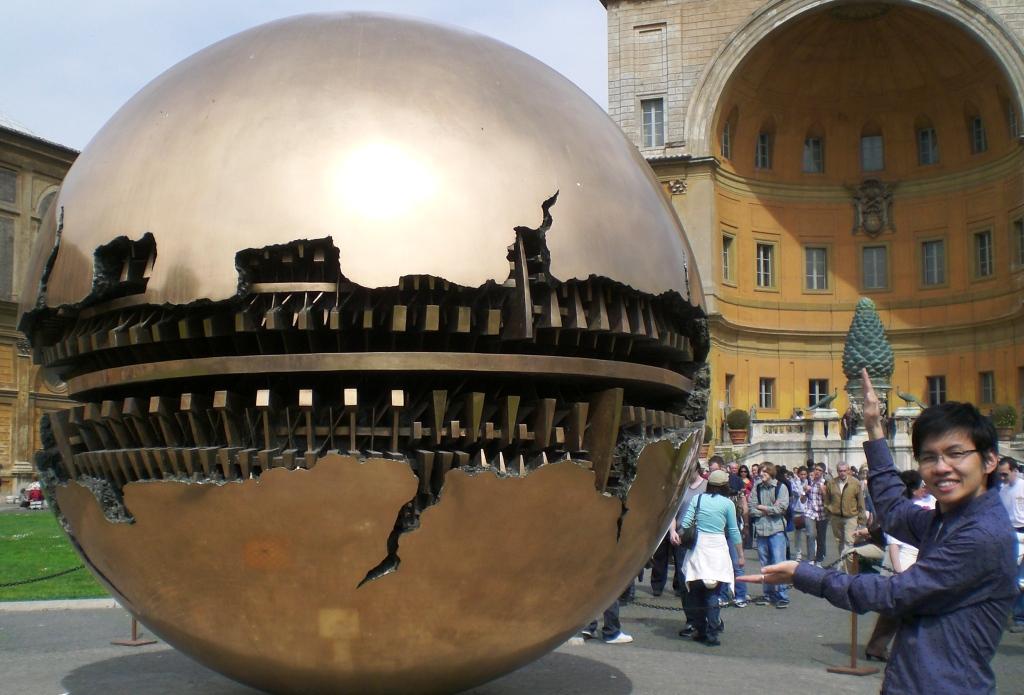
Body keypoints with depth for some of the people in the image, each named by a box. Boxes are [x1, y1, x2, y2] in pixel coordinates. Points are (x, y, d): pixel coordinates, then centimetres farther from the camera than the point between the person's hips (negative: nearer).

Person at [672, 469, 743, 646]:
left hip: (697, 547, 2)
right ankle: (712, 634, -4)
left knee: (696, 591, 12)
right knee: (713, 593, -1)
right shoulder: (728, 504, 0)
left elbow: (685, 523, 0)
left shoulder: (697, 499, 5)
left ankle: (699, 630, 17)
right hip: (717, 547, -2)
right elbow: (734, 532, 4)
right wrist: (740, 555, 13)